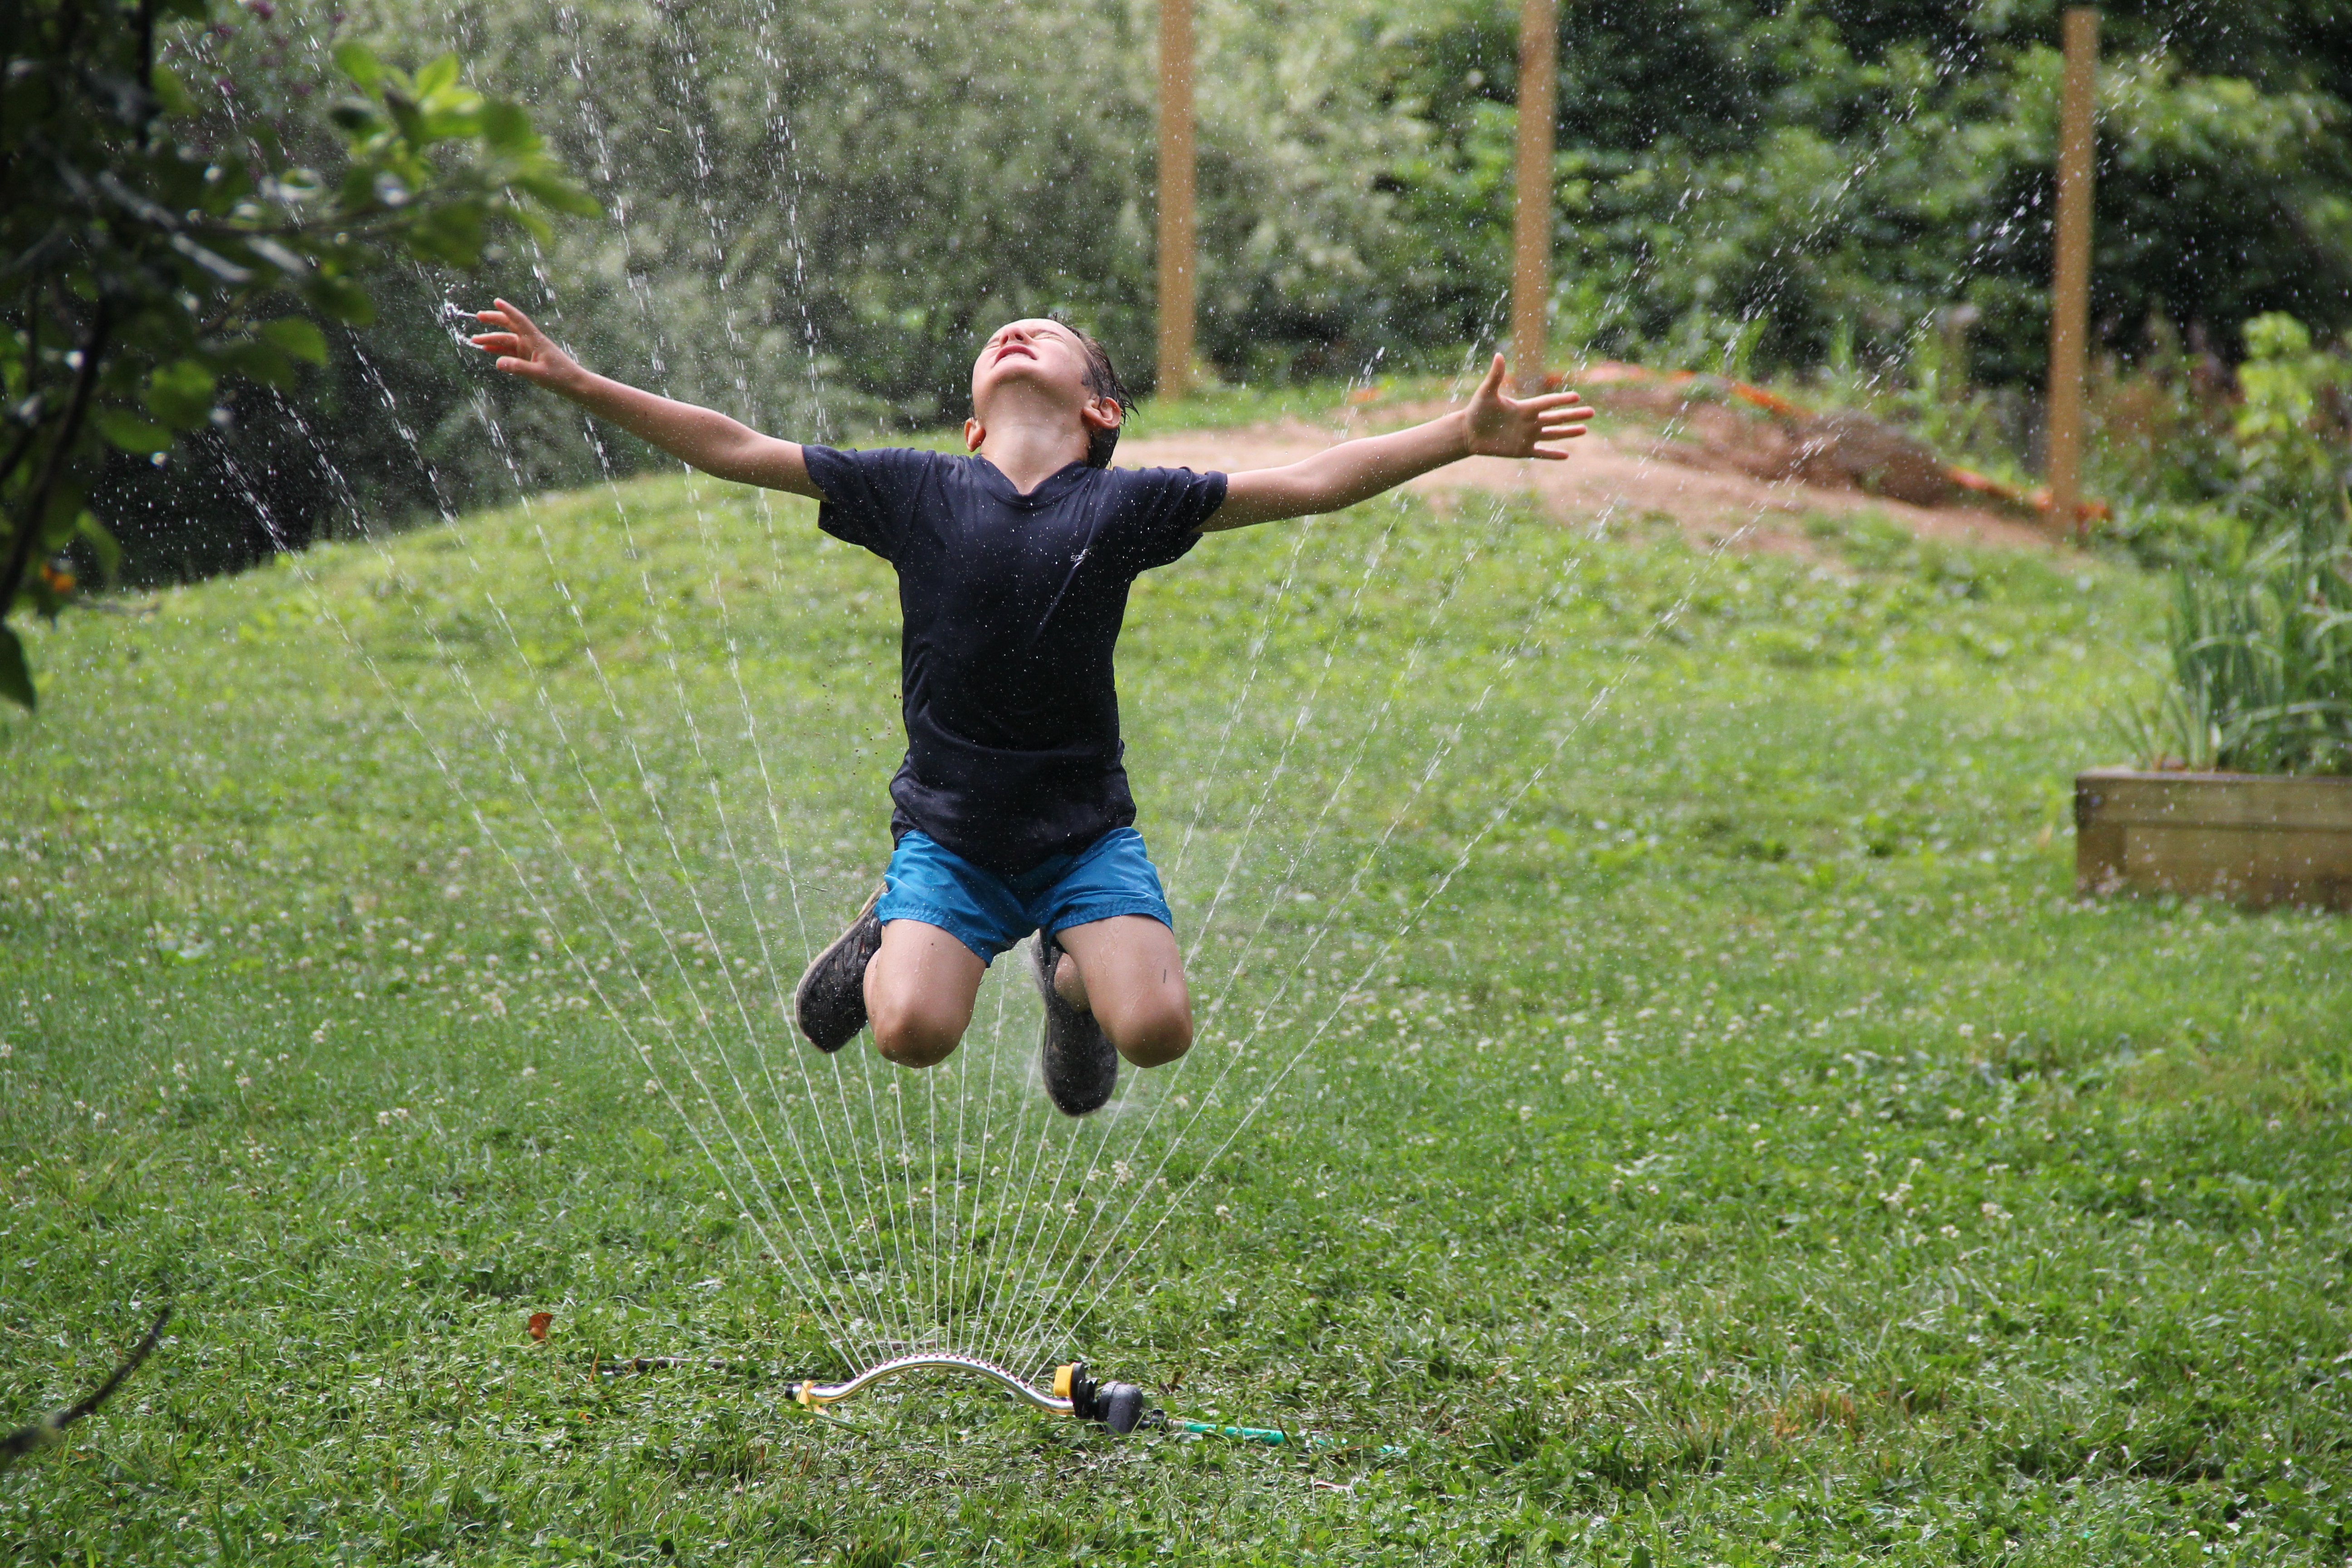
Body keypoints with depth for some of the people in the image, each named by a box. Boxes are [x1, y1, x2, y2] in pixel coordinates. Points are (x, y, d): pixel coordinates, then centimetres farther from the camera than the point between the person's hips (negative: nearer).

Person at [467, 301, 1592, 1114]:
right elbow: (736, 452, 2)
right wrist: (579, 385, -3)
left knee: (1155, 1031, -19)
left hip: (1086, 831, 1)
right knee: (913, 1032, -23)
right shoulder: (917, 491, 0)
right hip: (948, 833, 0)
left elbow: (1307, 483, -4)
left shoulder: (1127, 506, -2)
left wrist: (1459, 439, -13)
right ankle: (888, 942, 14)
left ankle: (1070, 974, 17)